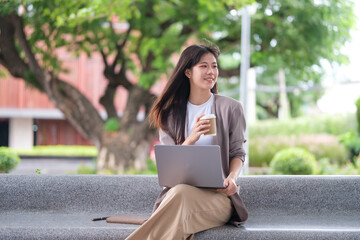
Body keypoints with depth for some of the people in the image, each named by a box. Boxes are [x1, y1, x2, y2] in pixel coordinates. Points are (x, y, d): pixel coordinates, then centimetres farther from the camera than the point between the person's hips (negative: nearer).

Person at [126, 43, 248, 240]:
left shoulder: (230, 108, 9)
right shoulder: (170, 114, 12)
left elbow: (237, 153, 8)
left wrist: (232, 178, -15)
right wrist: (192, 139, -15)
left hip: (217, 194, -1)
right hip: (178, 189, 1)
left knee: (181, 194, -35)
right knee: (179, 193, -38)